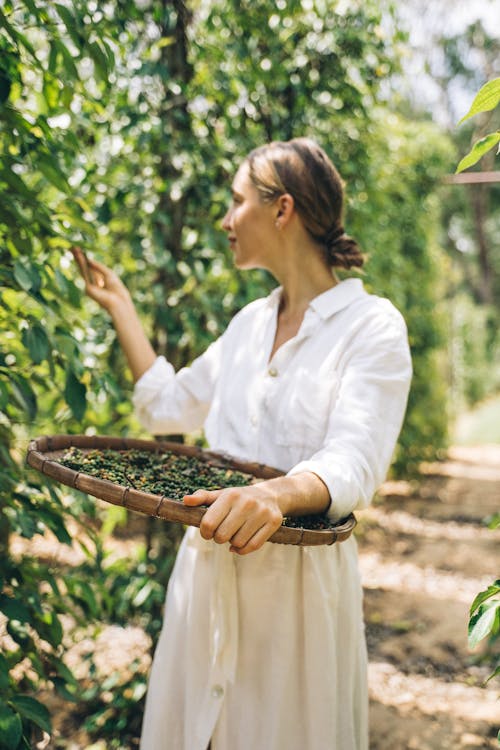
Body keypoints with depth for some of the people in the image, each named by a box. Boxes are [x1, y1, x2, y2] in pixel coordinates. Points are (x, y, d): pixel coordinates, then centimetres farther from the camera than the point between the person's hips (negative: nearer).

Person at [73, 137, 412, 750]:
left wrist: (277, 495, -43)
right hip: (210, 568, 6)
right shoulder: (249, 323, 11)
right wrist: (119, 306, 18)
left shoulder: (372, 326, -10)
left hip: (300, 577, -6)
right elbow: (167, 405, 15)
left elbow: (353, 464, -22)